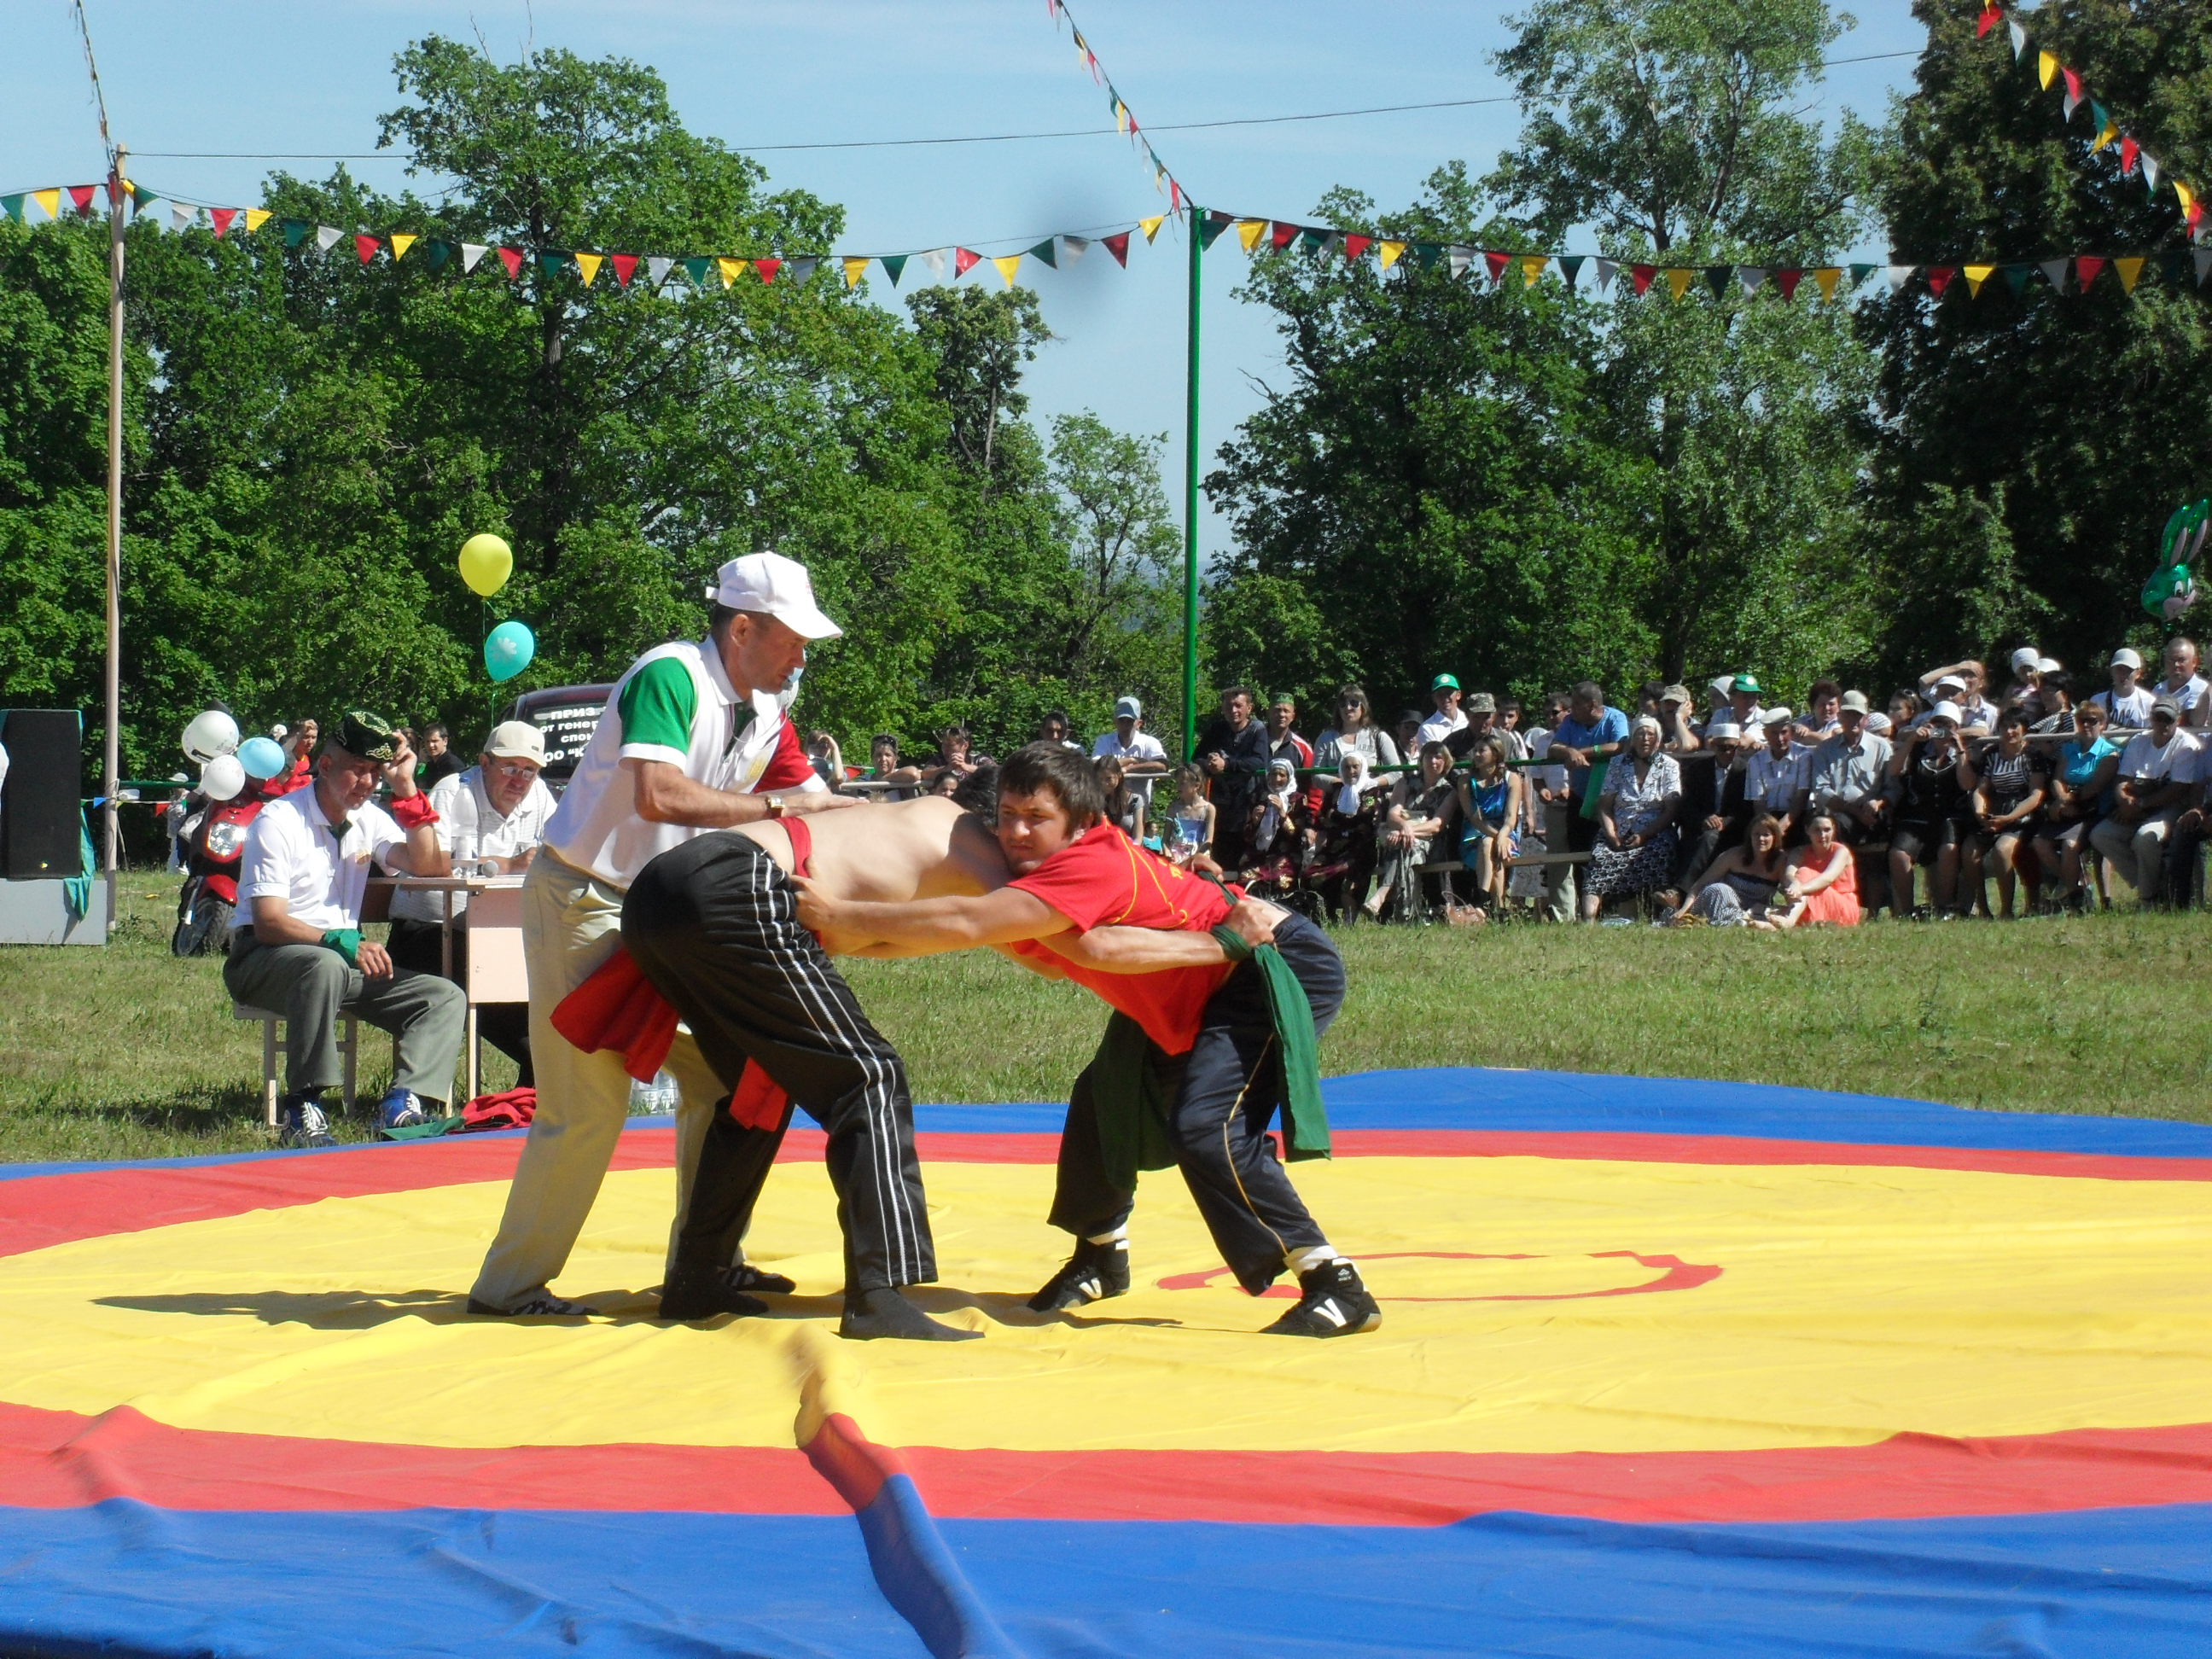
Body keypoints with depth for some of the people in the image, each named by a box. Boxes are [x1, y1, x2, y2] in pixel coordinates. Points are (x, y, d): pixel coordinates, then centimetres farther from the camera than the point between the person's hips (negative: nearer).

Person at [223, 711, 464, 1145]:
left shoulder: (369, 820, 10)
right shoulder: (279, 822, -11)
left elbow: (427, 867, -4)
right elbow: (268, 923, -19)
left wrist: (406, 789, -8)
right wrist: (339, 941, -35)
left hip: (345, 958, 7)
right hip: (262, 959, -7)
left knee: (445, 998, -11)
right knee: (325, 966, -41)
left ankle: (404, 1105, -32)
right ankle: (302, 1110, -40)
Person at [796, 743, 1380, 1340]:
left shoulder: (1092, 865, -30)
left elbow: (965, 924, -39)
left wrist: (839, 915, -37)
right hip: (1194, 1000, 11)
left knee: (1205, 1129, -25)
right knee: (1104, 1099, 16)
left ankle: (1336, 1287, -19)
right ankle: (1102, 1257, 39)